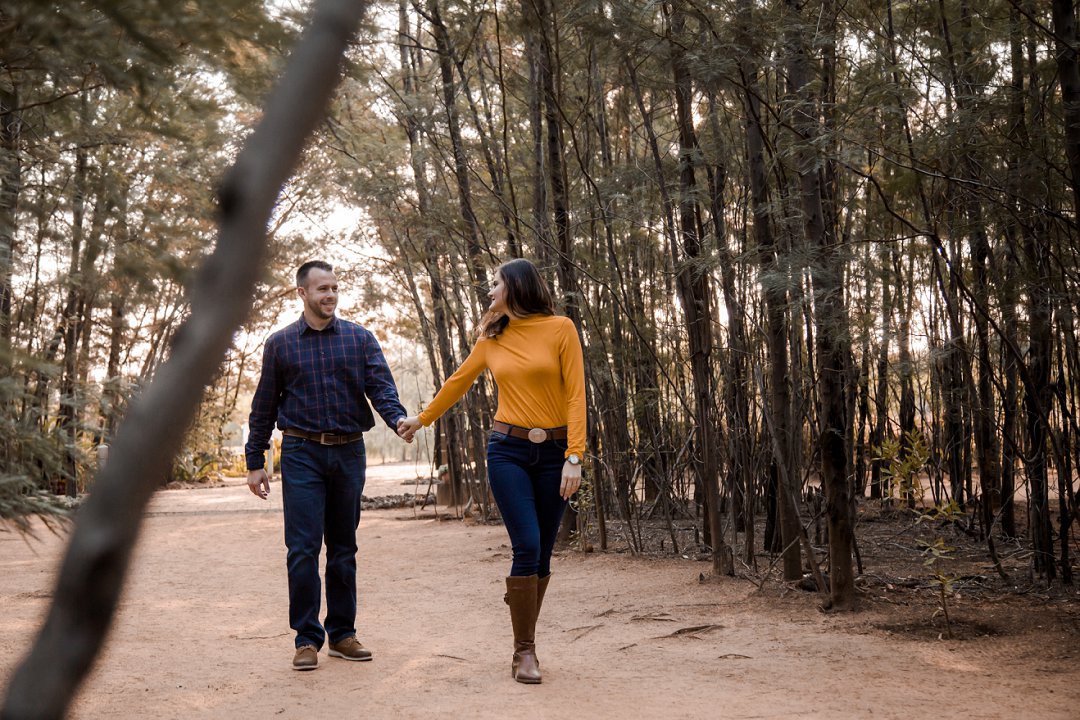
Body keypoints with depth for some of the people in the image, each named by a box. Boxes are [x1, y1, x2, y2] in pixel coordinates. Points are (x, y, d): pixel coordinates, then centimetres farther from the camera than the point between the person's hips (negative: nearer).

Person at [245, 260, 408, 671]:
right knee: (303, 548, -6)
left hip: (349, 453, 2)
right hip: (302, 453, -2)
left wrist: (398, 418, -24)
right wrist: (255, 461, 4)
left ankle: (342, 633, 19)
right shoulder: (281, 344, 6)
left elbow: (381, 386, -3)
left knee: (343, 548, 9)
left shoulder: (360, 339, 7)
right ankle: (307, 639, 2)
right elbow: (264, 407, 8)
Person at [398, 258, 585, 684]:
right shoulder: (492, 339, 8)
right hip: (508, 451, 1)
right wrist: (421, 419, 33)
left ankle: (525, 642, 18)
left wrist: (574, 457, -15)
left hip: (553, 452, -1)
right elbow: (459, 381, 23)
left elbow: (575, 394, -8)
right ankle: (525, 651, -2)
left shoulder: (560, 329, -3)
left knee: (542, 552, 4)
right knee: (527, 547, -11)